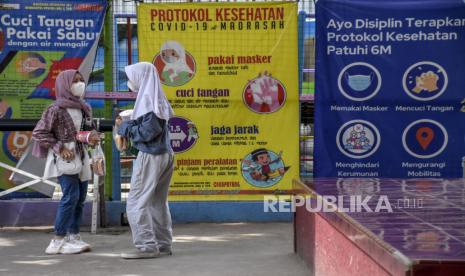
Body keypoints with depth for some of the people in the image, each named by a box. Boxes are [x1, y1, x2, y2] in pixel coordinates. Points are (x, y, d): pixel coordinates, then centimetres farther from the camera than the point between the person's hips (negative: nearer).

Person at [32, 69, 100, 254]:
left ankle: (73, 236, 17)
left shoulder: (84, 108, 9)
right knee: (71, 196, -14)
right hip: (64, 158, -8)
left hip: (81, 157, 8)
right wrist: (59, 148, -17)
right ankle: (58, 240, -7)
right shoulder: (56, 109, -12)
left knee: (80, 197, 8)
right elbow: (38, 133, -11)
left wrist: (92, 137, -2)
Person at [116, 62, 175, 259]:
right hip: (164, 154, 9)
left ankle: (147, 246, -5)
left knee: (136, 203, -4)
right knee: (158, 202, 13)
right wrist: (128, 122, 9)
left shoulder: (148, 100, -15)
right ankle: (163, 243, 16)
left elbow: (147, 132, -19)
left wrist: (124, 126, -6)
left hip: (150, 157, -9)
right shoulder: (156, 98, 11)